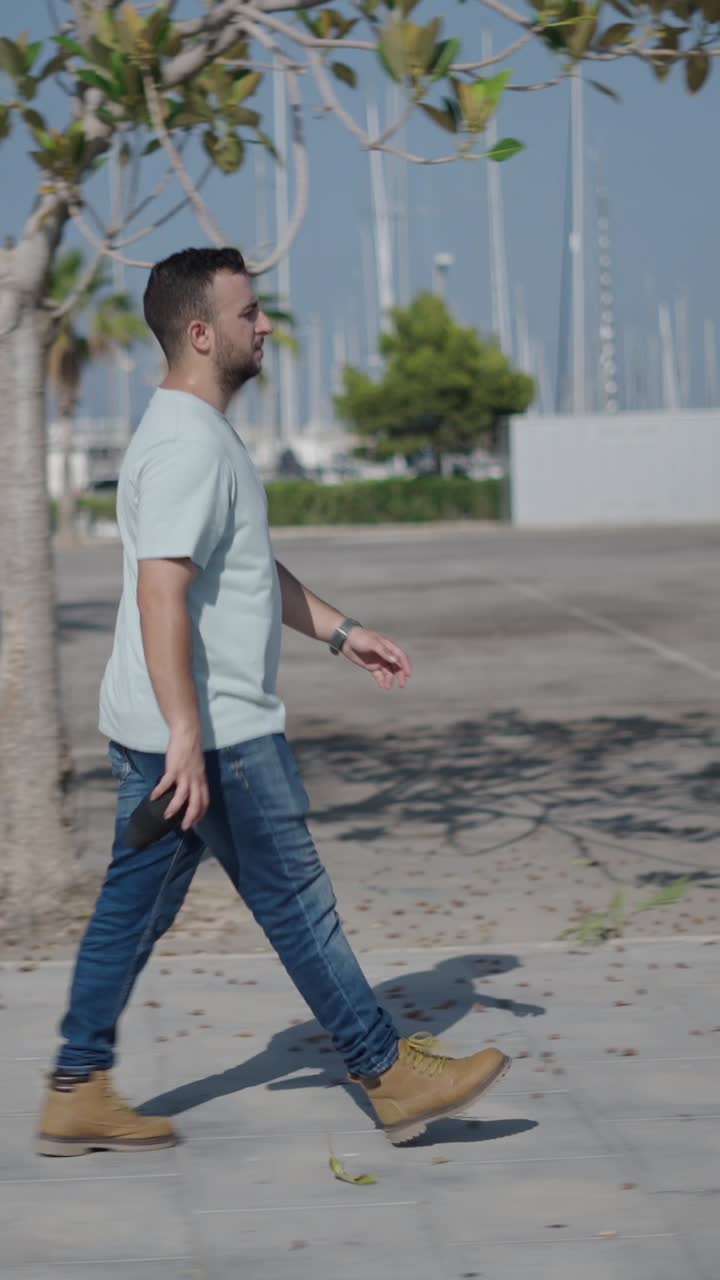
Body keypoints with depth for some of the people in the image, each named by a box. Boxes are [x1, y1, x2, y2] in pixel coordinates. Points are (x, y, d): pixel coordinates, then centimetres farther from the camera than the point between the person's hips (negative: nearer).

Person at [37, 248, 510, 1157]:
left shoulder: (198, 433, 16)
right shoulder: (187, 444, -18)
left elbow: (254, 570, 28)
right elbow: (161, 593, -27)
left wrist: (340, 632, 26)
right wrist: (187, 737, -30)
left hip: (161, 732, 10)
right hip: (213, 733, -10)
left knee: (133, 906, 11)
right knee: (298, 906, -1)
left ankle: (77, 1094, 15)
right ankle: (391, 1077, 8)